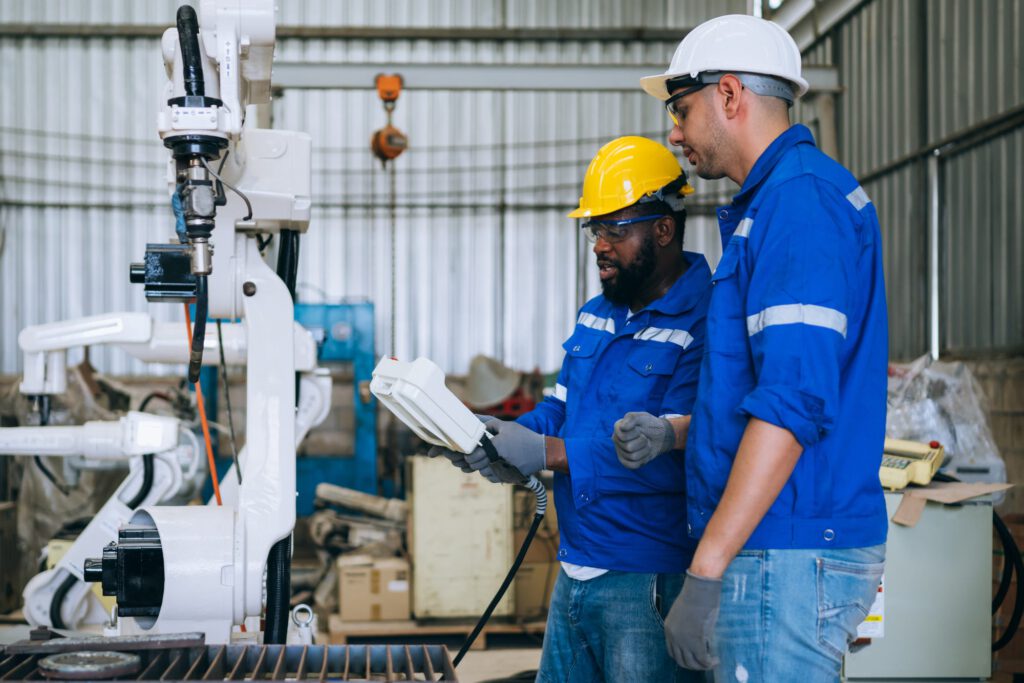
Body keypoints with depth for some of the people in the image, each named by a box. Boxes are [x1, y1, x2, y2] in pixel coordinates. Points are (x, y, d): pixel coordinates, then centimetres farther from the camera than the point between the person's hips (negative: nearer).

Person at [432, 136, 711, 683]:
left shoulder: (704, 324, -16)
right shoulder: (596, 314, 14)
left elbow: (677, 456, -24)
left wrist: (546, 453, -23)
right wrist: (500, 436, -2)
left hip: (648, 582, -8)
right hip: (575, 571, 8)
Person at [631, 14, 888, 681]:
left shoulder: (801, 196, -14)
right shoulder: (772, 202, 19)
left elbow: (795, 400, -23)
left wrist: (706, 572, -24)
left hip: (788, 554, -10)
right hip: (775, 547, 10)